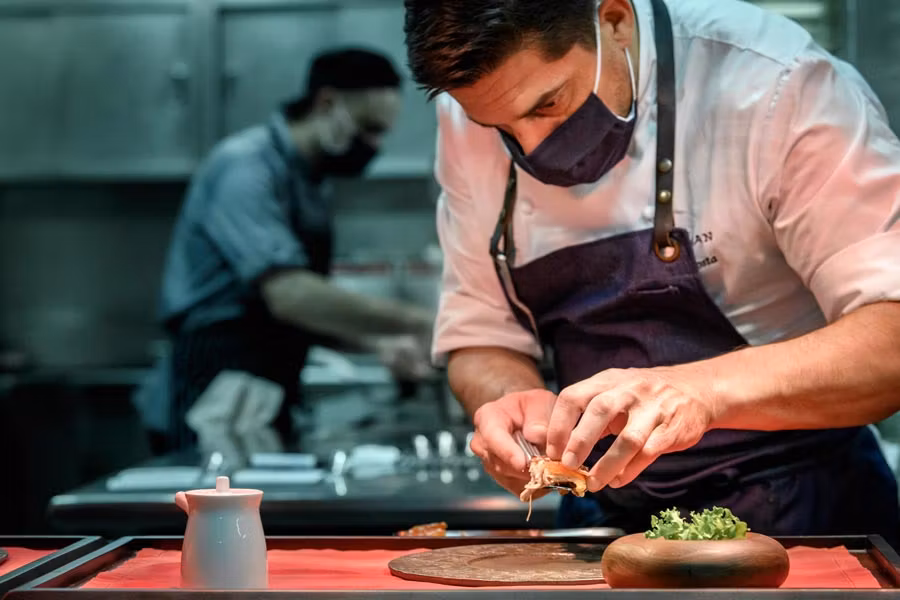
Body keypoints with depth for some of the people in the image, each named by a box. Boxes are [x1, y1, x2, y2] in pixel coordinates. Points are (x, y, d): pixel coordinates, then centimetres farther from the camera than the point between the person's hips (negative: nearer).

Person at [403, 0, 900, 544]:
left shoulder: (777, 87, -17)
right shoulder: (469, 118, -1)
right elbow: (480, 337, 7)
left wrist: (707, 388, -34)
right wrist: (513, 399, -15)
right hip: (604, 516, 4)